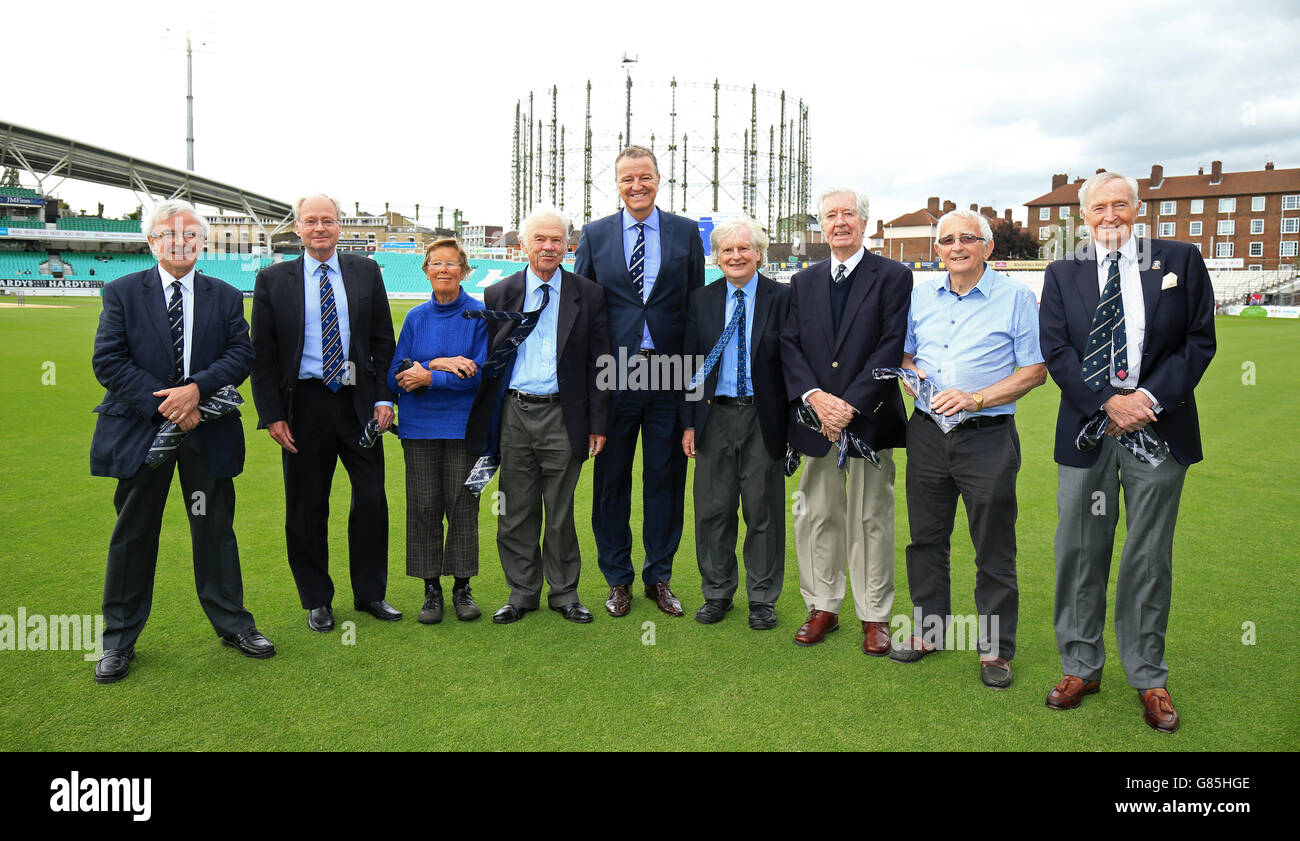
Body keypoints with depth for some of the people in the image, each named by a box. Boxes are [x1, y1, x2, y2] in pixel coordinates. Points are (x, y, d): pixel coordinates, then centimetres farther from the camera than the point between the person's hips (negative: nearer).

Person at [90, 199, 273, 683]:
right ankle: (119, 640, 22)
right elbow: (108, 361, -5)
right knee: (134, 533, 8)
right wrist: (163, 405, -15)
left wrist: (196, 389, -19)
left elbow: (241, 354, -2)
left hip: (209, 431, 1)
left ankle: (233, 625, 22)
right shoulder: (122, 292, 3)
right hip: (141, 429, -1)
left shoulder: (225, 297, 7)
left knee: (215, 529, 9)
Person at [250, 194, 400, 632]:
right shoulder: (273, 279, 3)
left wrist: (384, 397, -2)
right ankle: (317, 600, 22)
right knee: (307, 506, 7)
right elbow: (262, 354, 2)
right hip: (304, 404, -1)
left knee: (372, 498, 5)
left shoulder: (366, 272, 6)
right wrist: (272, 414, -5)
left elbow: (383, 340, 6)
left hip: (358, 401, 1)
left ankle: (370, 593, 22)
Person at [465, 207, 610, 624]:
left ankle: (564, 593, 24)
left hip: (562, 416, -1)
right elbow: (488, 360, 9)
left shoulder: (588, 295, 3)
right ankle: (522, 593, 24)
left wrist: (598, 423, -2)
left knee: (560, 512, 8)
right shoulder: (500, 295, 7)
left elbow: (599, 364, 3)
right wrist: (483, 422, 3)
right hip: (514, 413, 2)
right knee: (516, 511, 9)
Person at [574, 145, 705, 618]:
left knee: (666, 477, 8)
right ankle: (617, 579, 23)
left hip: (670, 375, 0)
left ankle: (659, 576, 24)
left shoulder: (686, 232, 6)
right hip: (613, 375, 0)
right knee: (611, 479, 8)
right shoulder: (595, 235, 6)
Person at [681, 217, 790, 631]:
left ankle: (763, 598, 21)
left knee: (763, 510, 6)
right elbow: (691, 363, 8)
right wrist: (689, 421, 3)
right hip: (715, 415, 2)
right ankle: (717, 593, 25)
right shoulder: (702, 300, 7)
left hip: (764, 418, -2)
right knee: (713, 508, 8)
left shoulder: (782, 298, -1)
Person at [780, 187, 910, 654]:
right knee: (816, 515, 8)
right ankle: (822, 607, 23)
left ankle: (874, 616, 19)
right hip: (817, 418, 3)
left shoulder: (894, 276, 1)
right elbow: (789, 345, 5)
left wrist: (850, 404, -16)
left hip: (870, 417, -3)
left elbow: (892, 346, -8)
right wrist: (814, 396, -12)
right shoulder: (803, 282, 12)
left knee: (870, 519, 5)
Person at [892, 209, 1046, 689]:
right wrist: (911, 371, -3)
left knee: (994, 550, 4)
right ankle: (930, 630, 28)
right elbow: (903, 352, 20)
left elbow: (1035, 370, -5)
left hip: (987, 437, -4)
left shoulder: (1016, 298, -4)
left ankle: (994, 649, 18)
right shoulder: (921, 295, 9)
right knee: (926, 539, 12)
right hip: (927, 434, 4)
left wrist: (975, 398, -16)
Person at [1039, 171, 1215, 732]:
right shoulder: (1062, 274, 7)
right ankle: (1080, 667, 21)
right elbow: (1055, 350, -1)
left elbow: (1199, 341, 1)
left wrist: (1151, 397, -12)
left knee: (1150, 558, 8)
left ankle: (1149, 680, 22)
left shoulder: (1181, 261, 5)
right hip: (1086, 432, 1)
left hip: (1158, 428, 0)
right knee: (1079, 553, 6)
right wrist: (1106, 403, -13)